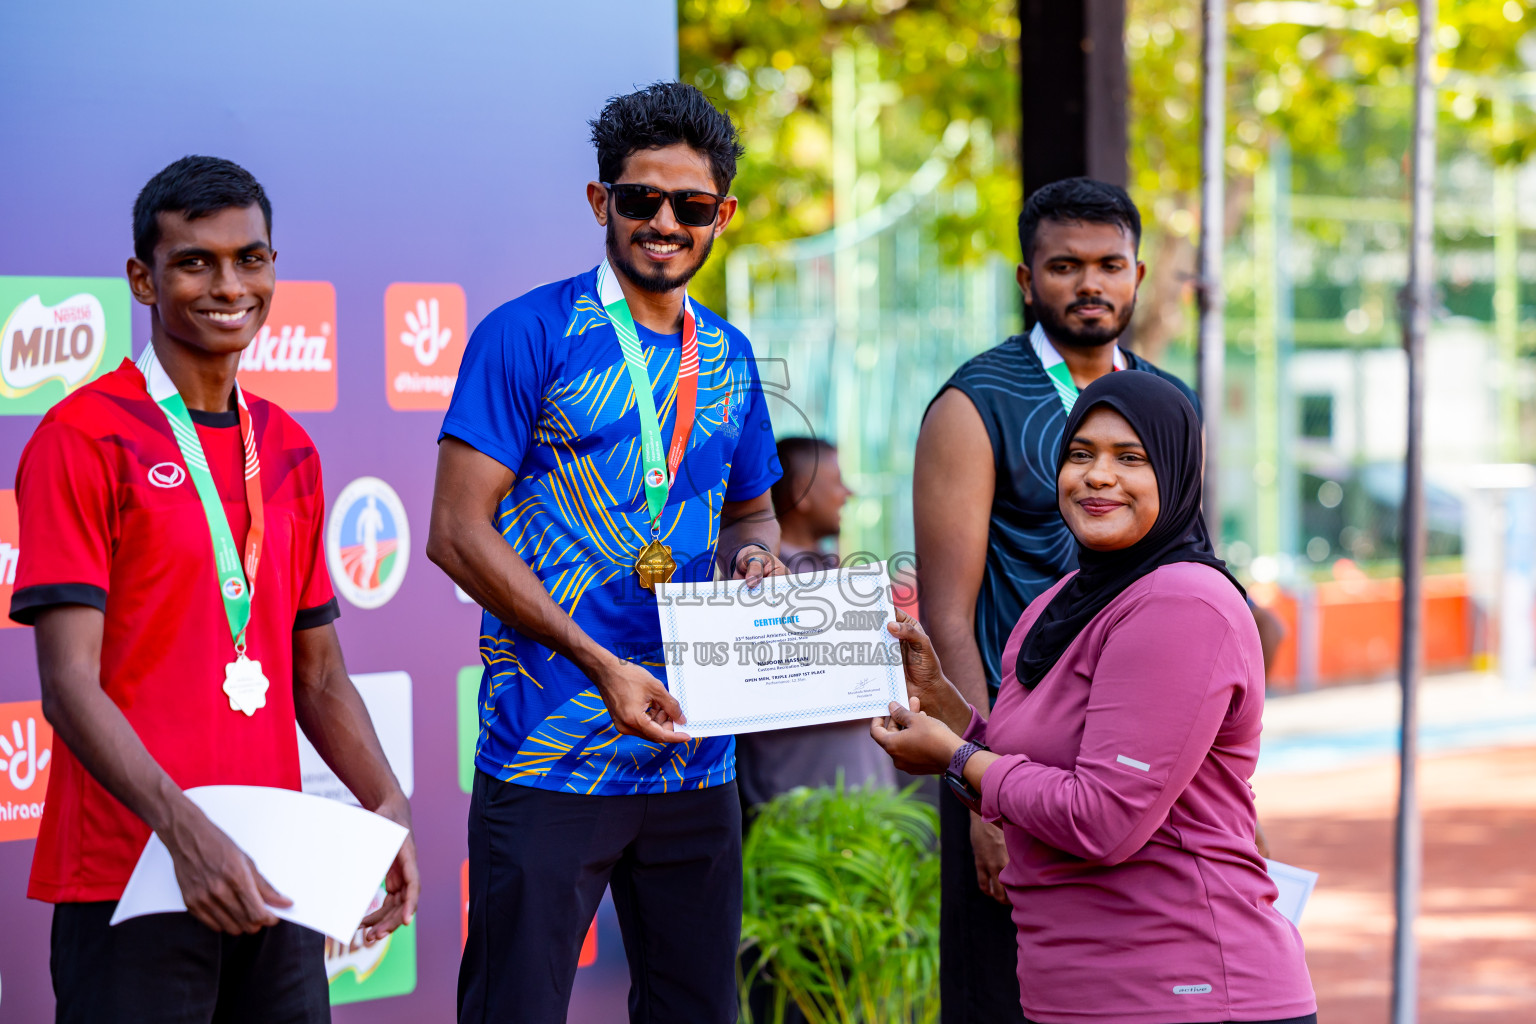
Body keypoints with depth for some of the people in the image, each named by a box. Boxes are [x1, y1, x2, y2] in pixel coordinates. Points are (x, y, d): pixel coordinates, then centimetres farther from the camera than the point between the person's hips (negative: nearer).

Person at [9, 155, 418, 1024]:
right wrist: (185, 830, -25)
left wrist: (387, 806, 0)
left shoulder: (289, 450, 14)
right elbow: (70, 684, -13)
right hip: (129, 879, -6)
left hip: (274, 879, 6)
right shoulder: (82, 439, -6)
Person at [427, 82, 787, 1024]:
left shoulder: (726, 356, 13)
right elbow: (459, 533, -11)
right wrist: (602, 664, -18)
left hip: (695, 757, 6)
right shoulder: (528, 336, -5)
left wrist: (755, 551, 0)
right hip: (548, 758, -6)